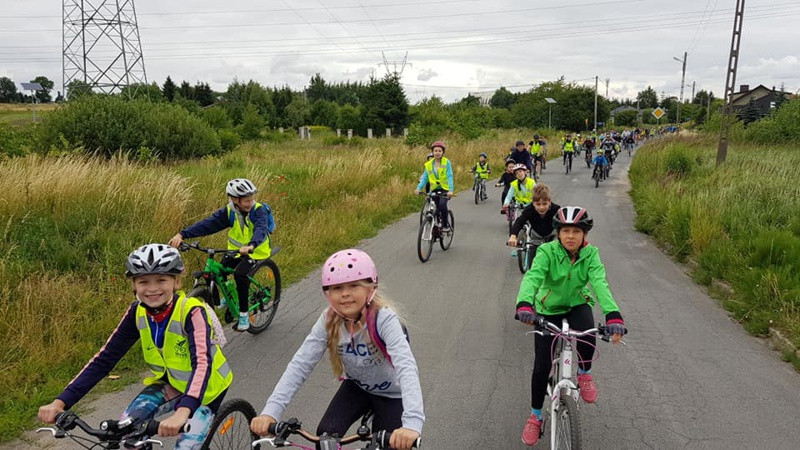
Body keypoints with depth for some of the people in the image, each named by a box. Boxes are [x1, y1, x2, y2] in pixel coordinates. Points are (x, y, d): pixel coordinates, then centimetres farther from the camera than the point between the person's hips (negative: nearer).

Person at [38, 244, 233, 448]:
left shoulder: (191, 311, -29)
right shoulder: (137, 312, -14)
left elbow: (202, 363, -42)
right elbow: (105, 358, -12)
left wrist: (182, 412, -58)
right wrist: (60, 401, -23)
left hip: (205, 387, -4)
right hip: (171, 382, 5)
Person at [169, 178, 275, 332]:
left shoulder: (259, 210, -21)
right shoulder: (228, 211, -10)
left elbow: (261, 230, -38)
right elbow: (207, 224, -19)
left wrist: (250, 246, -59)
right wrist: (182, 235, -32)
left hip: (256, 251, -5)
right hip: (236, 250, 5)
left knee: (240, 274, -28)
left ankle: (243, 314, -12)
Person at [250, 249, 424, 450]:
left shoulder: (384, 319, -33)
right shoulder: (329, 321, -21)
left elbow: (406, 368, -45)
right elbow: (300, 364, -25)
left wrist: (412, 423, -59)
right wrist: (270, 412, -37)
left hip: (391, 393, -3)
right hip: (357, 386, 3)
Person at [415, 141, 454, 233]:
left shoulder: (446, 162, -5)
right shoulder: (429, 164, 5)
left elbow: (449, 176, -12)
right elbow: (424, 178, 4)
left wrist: (451, 190, -26)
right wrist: (418, 188, -12)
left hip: (445, 189, -4)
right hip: (434, 190, 4)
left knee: (442, 204, -27)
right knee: (436, 209, 1)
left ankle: (446, 225, -11)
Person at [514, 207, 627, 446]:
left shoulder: (590, 254, -15)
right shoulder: (547, 251, -21)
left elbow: (600, 283, -29)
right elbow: (532, 277, -36)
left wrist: (613, 316, -45)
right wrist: (524, 304, -56)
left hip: (577, 305, 1)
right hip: (548, 310, -1)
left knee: (587, 335, -34)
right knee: (541, 366, -2)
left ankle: (584, 374, 0)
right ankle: (535, 417, 21)